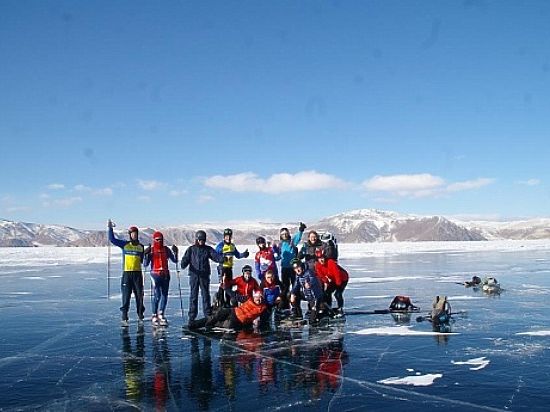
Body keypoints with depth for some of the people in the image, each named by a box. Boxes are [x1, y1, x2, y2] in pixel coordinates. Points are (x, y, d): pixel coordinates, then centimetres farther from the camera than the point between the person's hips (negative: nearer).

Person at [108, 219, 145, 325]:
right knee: (126, 296, -2)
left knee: (139, 295, 6)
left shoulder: (141, 247, 9)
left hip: (138, 273, 2)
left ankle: (140, 316, 18)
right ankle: (124, 318, 3)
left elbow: (143, 260, 13)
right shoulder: (124, 244, 3)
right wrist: (110, 228, -10)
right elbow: (112, 239, -3)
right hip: (127, 273, -2)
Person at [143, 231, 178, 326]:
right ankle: (154, 316, 2)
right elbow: (145, 264, -3)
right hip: (155, 274, -3)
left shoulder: (166, 249, 9)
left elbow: (175, 261, 8)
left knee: (164, 295, 6)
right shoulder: (151, 250, 2)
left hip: (165, 274, 4)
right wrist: (146, 254, -16)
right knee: (157, 295, -10)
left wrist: (175, 252, -6)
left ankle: (161, 314, 20)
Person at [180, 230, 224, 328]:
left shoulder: (208, 249, 8)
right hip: (194, 275, -1)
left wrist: (222, 258, -26)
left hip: (204, 275, 1)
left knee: (206, 295, 3)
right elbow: (185, 259, 1)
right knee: (193, 296, 1)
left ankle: (208, 315, 8)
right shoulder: (191, 249, 7)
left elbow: (216, 256, -5)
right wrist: (183, 264, -22)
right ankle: (192, 316, 7)